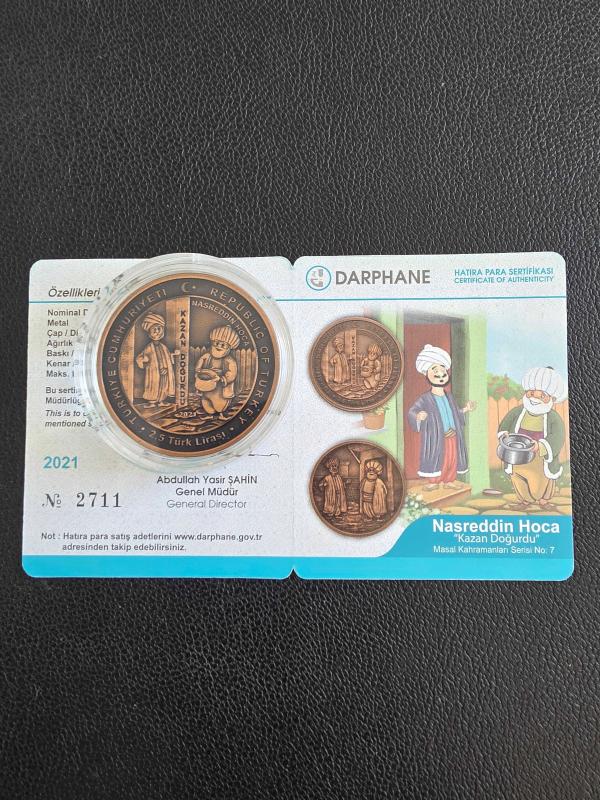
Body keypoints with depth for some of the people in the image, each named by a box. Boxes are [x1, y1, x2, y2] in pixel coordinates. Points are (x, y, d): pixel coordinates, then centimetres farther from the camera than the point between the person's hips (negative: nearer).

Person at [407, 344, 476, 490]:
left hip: (452, 436, 6)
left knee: (452, 458, 11)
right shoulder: (426, 399, -11)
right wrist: (418, 416, -37)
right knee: (437, 459, -2)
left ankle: (449, 480, 25)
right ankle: (434, 482, 11)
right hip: (436, 437, -6)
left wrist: (465, 410, 21)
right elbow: (412, 411, -18)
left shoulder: (449, 396, 9)